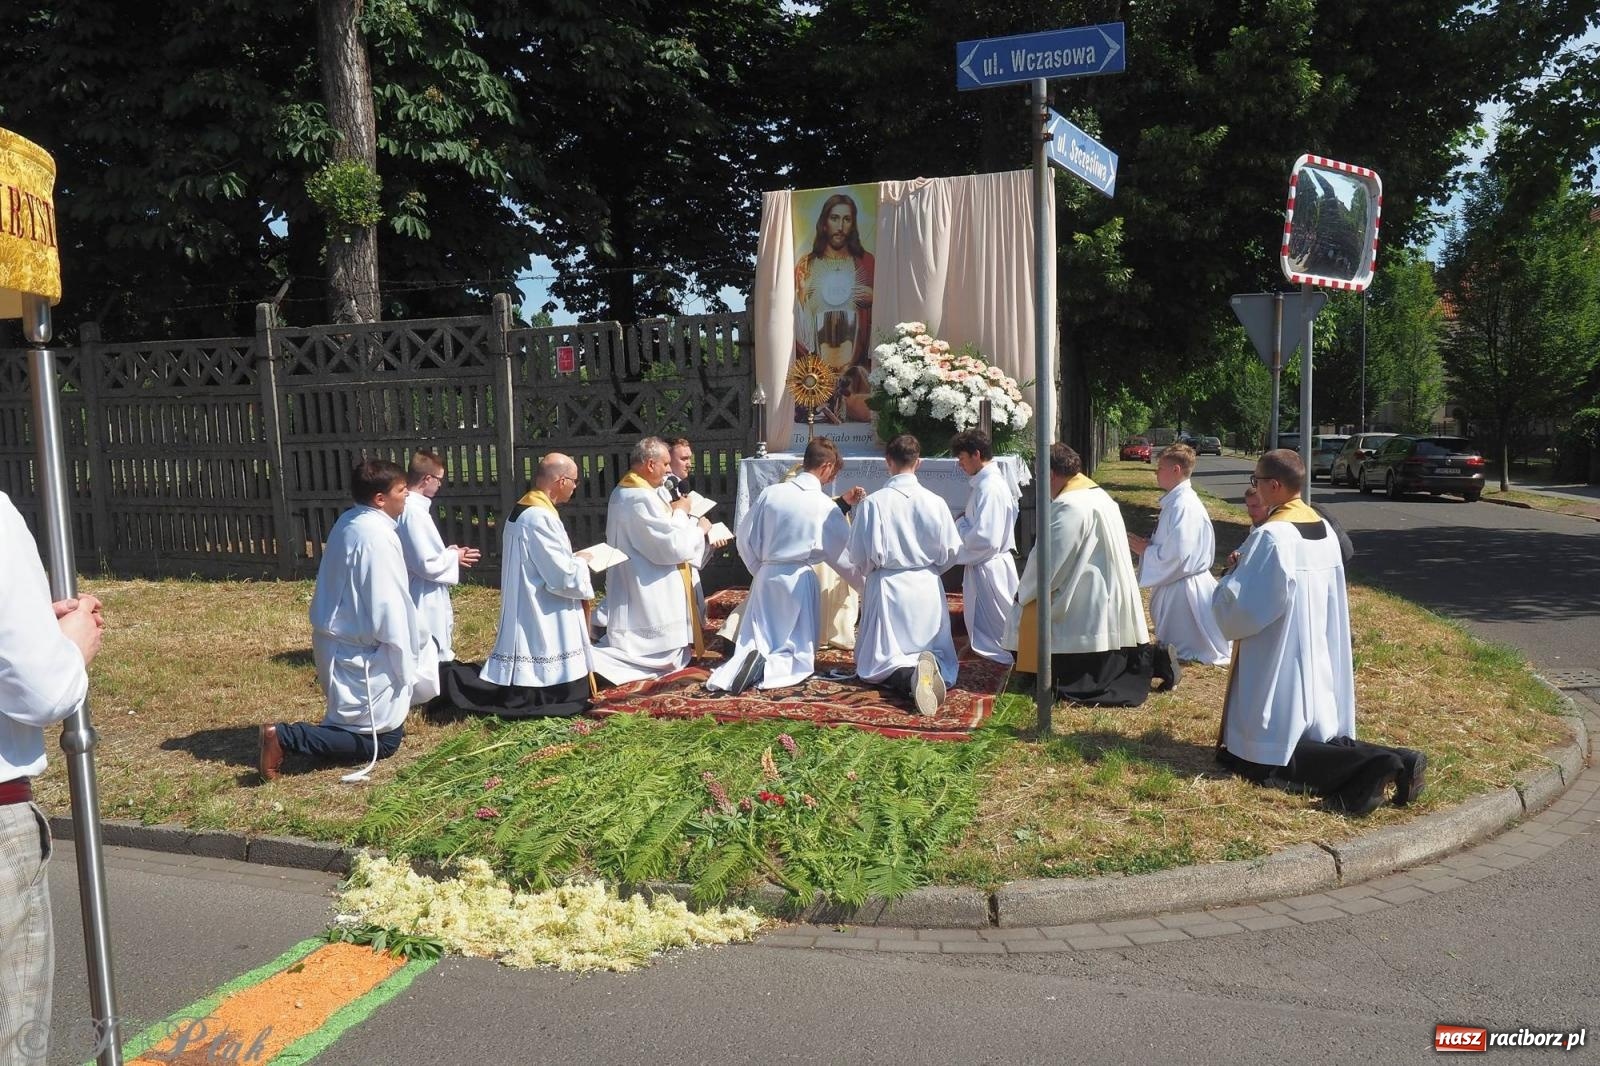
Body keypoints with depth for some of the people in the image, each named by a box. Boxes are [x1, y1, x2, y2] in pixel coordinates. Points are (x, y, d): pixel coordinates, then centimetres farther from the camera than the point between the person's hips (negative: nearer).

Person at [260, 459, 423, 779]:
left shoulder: (348, 523, 7)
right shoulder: (377, 536, -22)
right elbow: (389, 610, -23)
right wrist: (405, 666, -13)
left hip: (337, 640, 10)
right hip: (360, 651, -10)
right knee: (382, 740, 0)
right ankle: (284, 737, -7)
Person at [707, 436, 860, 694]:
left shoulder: (770, 492, -1)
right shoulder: (826, 506, -7)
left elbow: (745, 539, 4)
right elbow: (844, 554, 1)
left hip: (766, 577, 3)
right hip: (800, 580, -3)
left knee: (754, 645, 12)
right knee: (799, 655, 6)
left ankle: (732, 669, -22)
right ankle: (766, 668, -26)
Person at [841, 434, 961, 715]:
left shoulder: (873, 502, -11)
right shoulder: (934, 502, -7)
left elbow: (858, 557, -6)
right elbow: (951, 552, 1)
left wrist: (864, 575, 17)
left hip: (887, 587, -1)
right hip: (927, 587, 2)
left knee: (880, 660, 10)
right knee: (939, 653, 15)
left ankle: (908, 676, -25)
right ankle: (930, 668, -22)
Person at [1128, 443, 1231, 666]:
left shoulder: (1183, 506, -23)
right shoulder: (1177, 500, 8)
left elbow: (1177, 554, -27)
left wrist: (1145, 550, -14)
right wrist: (1148, 544, 5)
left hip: (1182, 588, -10)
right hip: (1174, 583, 10)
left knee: (1184, 650, 2)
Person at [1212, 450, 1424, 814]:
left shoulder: (1270, 536, -19)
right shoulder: (1324, 529, 7)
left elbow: (1241, 603, -19)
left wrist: (1229, 579, 2)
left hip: (1278, 660, -8)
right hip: (1319, 658, 8)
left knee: (1268, 753, -2)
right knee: (1318, 737, 16)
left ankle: (1366, 767, -20)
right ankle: (1393, 760, -7)